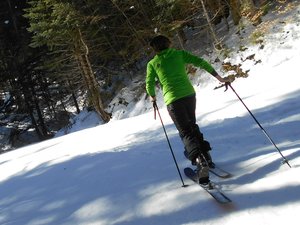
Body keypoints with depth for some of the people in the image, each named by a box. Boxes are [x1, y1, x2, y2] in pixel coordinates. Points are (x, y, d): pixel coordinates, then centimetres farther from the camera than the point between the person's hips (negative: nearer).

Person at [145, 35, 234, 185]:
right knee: (192, 126, 24)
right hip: (189, 94, 3)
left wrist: (153, 97, 28)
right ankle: (205, 155, 20)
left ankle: (199, 159, -22)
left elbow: (149, 84, 6)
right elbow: (200, 62, 3)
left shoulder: (152, 64, 7)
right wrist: (219, 78, 6)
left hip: (172, 99, -3)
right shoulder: (179, 54, 10)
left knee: (185, 132, 0)